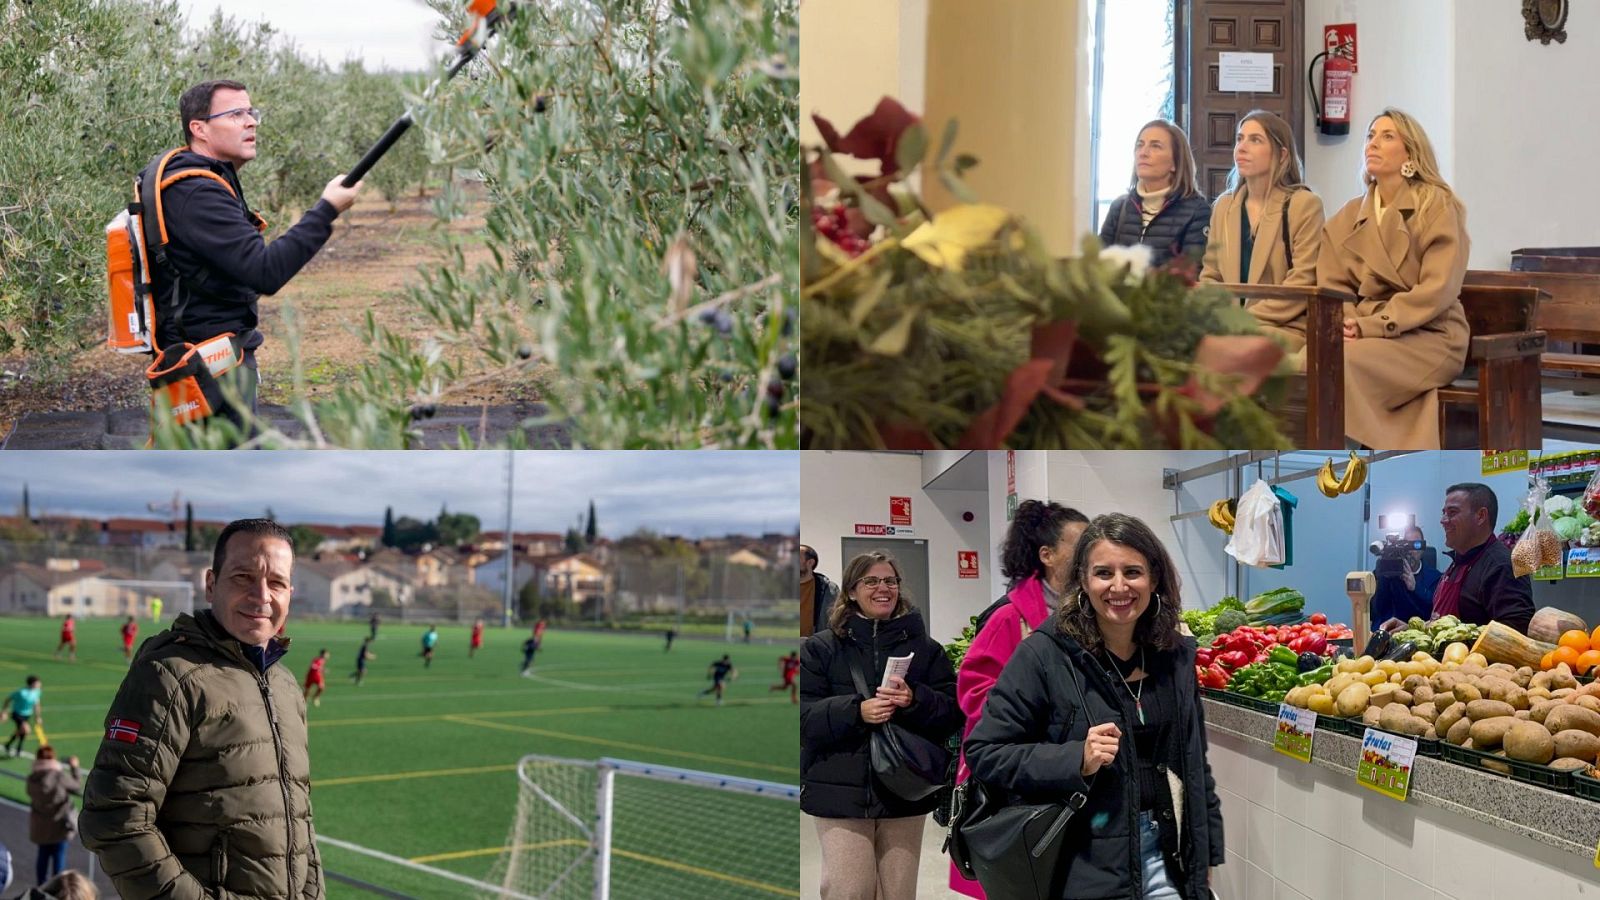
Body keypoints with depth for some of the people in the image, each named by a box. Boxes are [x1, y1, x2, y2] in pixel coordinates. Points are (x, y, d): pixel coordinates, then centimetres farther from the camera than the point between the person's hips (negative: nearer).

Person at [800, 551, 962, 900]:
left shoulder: (924, 647, 10)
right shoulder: (821, 648, 5)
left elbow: (953, 711, 3)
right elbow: (804, 715, -4)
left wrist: (915, 700, -18)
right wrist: (856, 711, -20)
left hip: (906, 792, 2)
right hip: (841, 793, -2)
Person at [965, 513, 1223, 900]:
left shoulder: (1176, 654, 5)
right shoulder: (1045, 654, -11)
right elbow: (983, 751, -11)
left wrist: (1206, 853, 14)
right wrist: (1076, 760, -21)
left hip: (1168, 857, 4)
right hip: (1087, 868, -4)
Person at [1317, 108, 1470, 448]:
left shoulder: (1438, 208, -1)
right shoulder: (1350, 216, 17)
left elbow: (1438, 290, -11)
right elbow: (1331, 283, 10)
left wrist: (1370, 326, -18)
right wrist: (1346, 322, -13)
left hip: (1428, 336, -4)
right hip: (1366, 333, 5)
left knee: (1342, 361, -32)